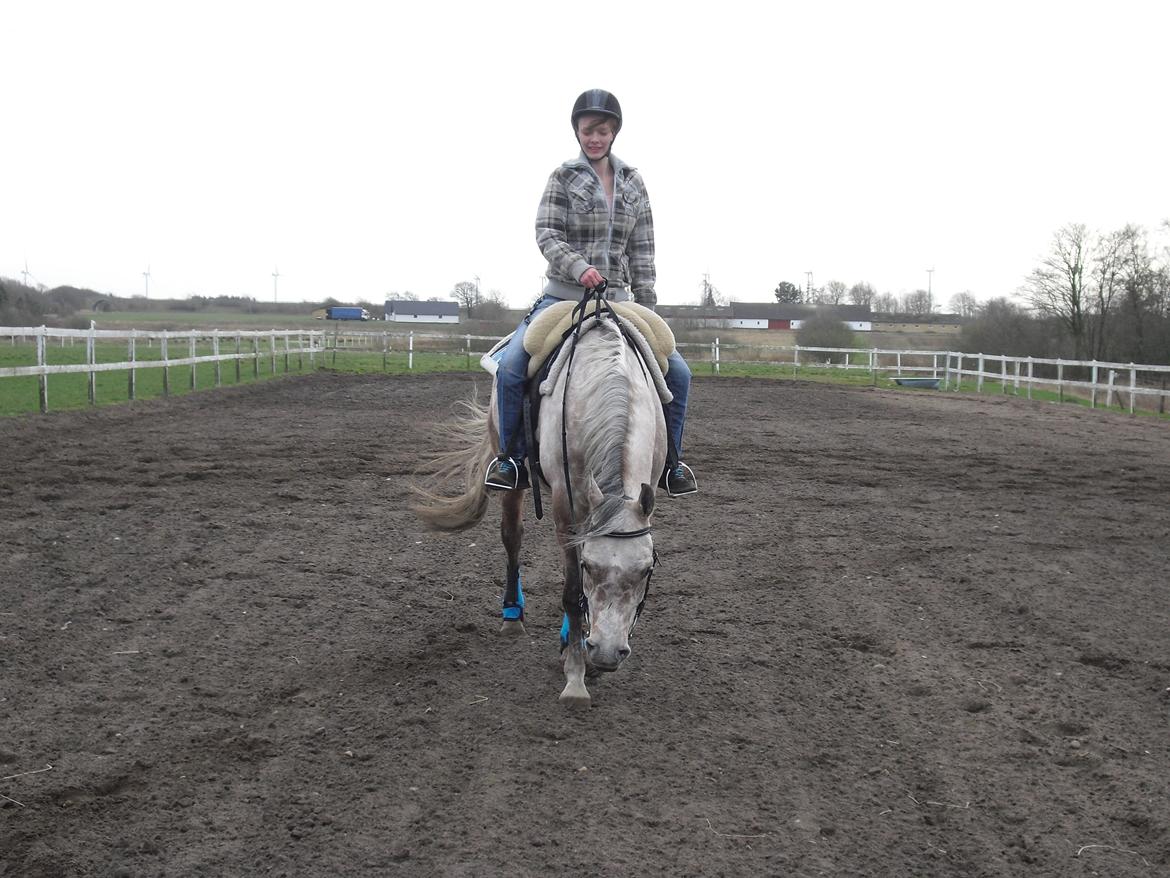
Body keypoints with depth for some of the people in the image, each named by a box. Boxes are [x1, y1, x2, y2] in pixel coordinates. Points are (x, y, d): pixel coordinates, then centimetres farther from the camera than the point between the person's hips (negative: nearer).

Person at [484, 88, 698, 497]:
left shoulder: (633, 182, 10)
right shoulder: (563, 178, 1)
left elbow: (642, 250, 10)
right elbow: (547, 234, -9)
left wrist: (647, 307, 4)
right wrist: (578, 267, -27)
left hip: (616, 300, 3)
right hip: (563, 294, -3)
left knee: (677, 372, -6)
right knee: (510, 366, -22)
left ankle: (669, 461, 11)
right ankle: (511, 457, -4)